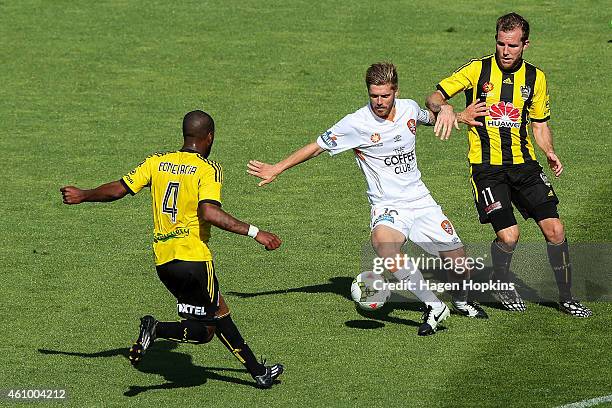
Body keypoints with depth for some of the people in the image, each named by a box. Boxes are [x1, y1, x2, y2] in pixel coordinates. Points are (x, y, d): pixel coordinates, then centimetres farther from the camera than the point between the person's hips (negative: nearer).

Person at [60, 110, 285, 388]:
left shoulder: (157, 162, 9)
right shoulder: (208, 169, -7)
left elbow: (118, 190, 8)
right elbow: (209, 213, -22)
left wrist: (82, 196, 25)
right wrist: (254, 232, -19)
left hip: (163, 260, 7)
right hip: (193, 258, -7)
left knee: (220, 313, 18)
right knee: (203, 331, 2)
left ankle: (258, 372, 22)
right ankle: (158, 329, -23)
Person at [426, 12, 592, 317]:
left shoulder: (535, 77, 7)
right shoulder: (478, 70, -4)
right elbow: (434, 97, -6)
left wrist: (550, 154, -2)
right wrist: (444, 107, -30)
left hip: (524, 163, 3)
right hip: (486, 165, -3)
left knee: (554, 229, -6)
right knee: (508, 235, -15)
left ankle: (566, 298, 10)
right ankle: (501, 285, 15)